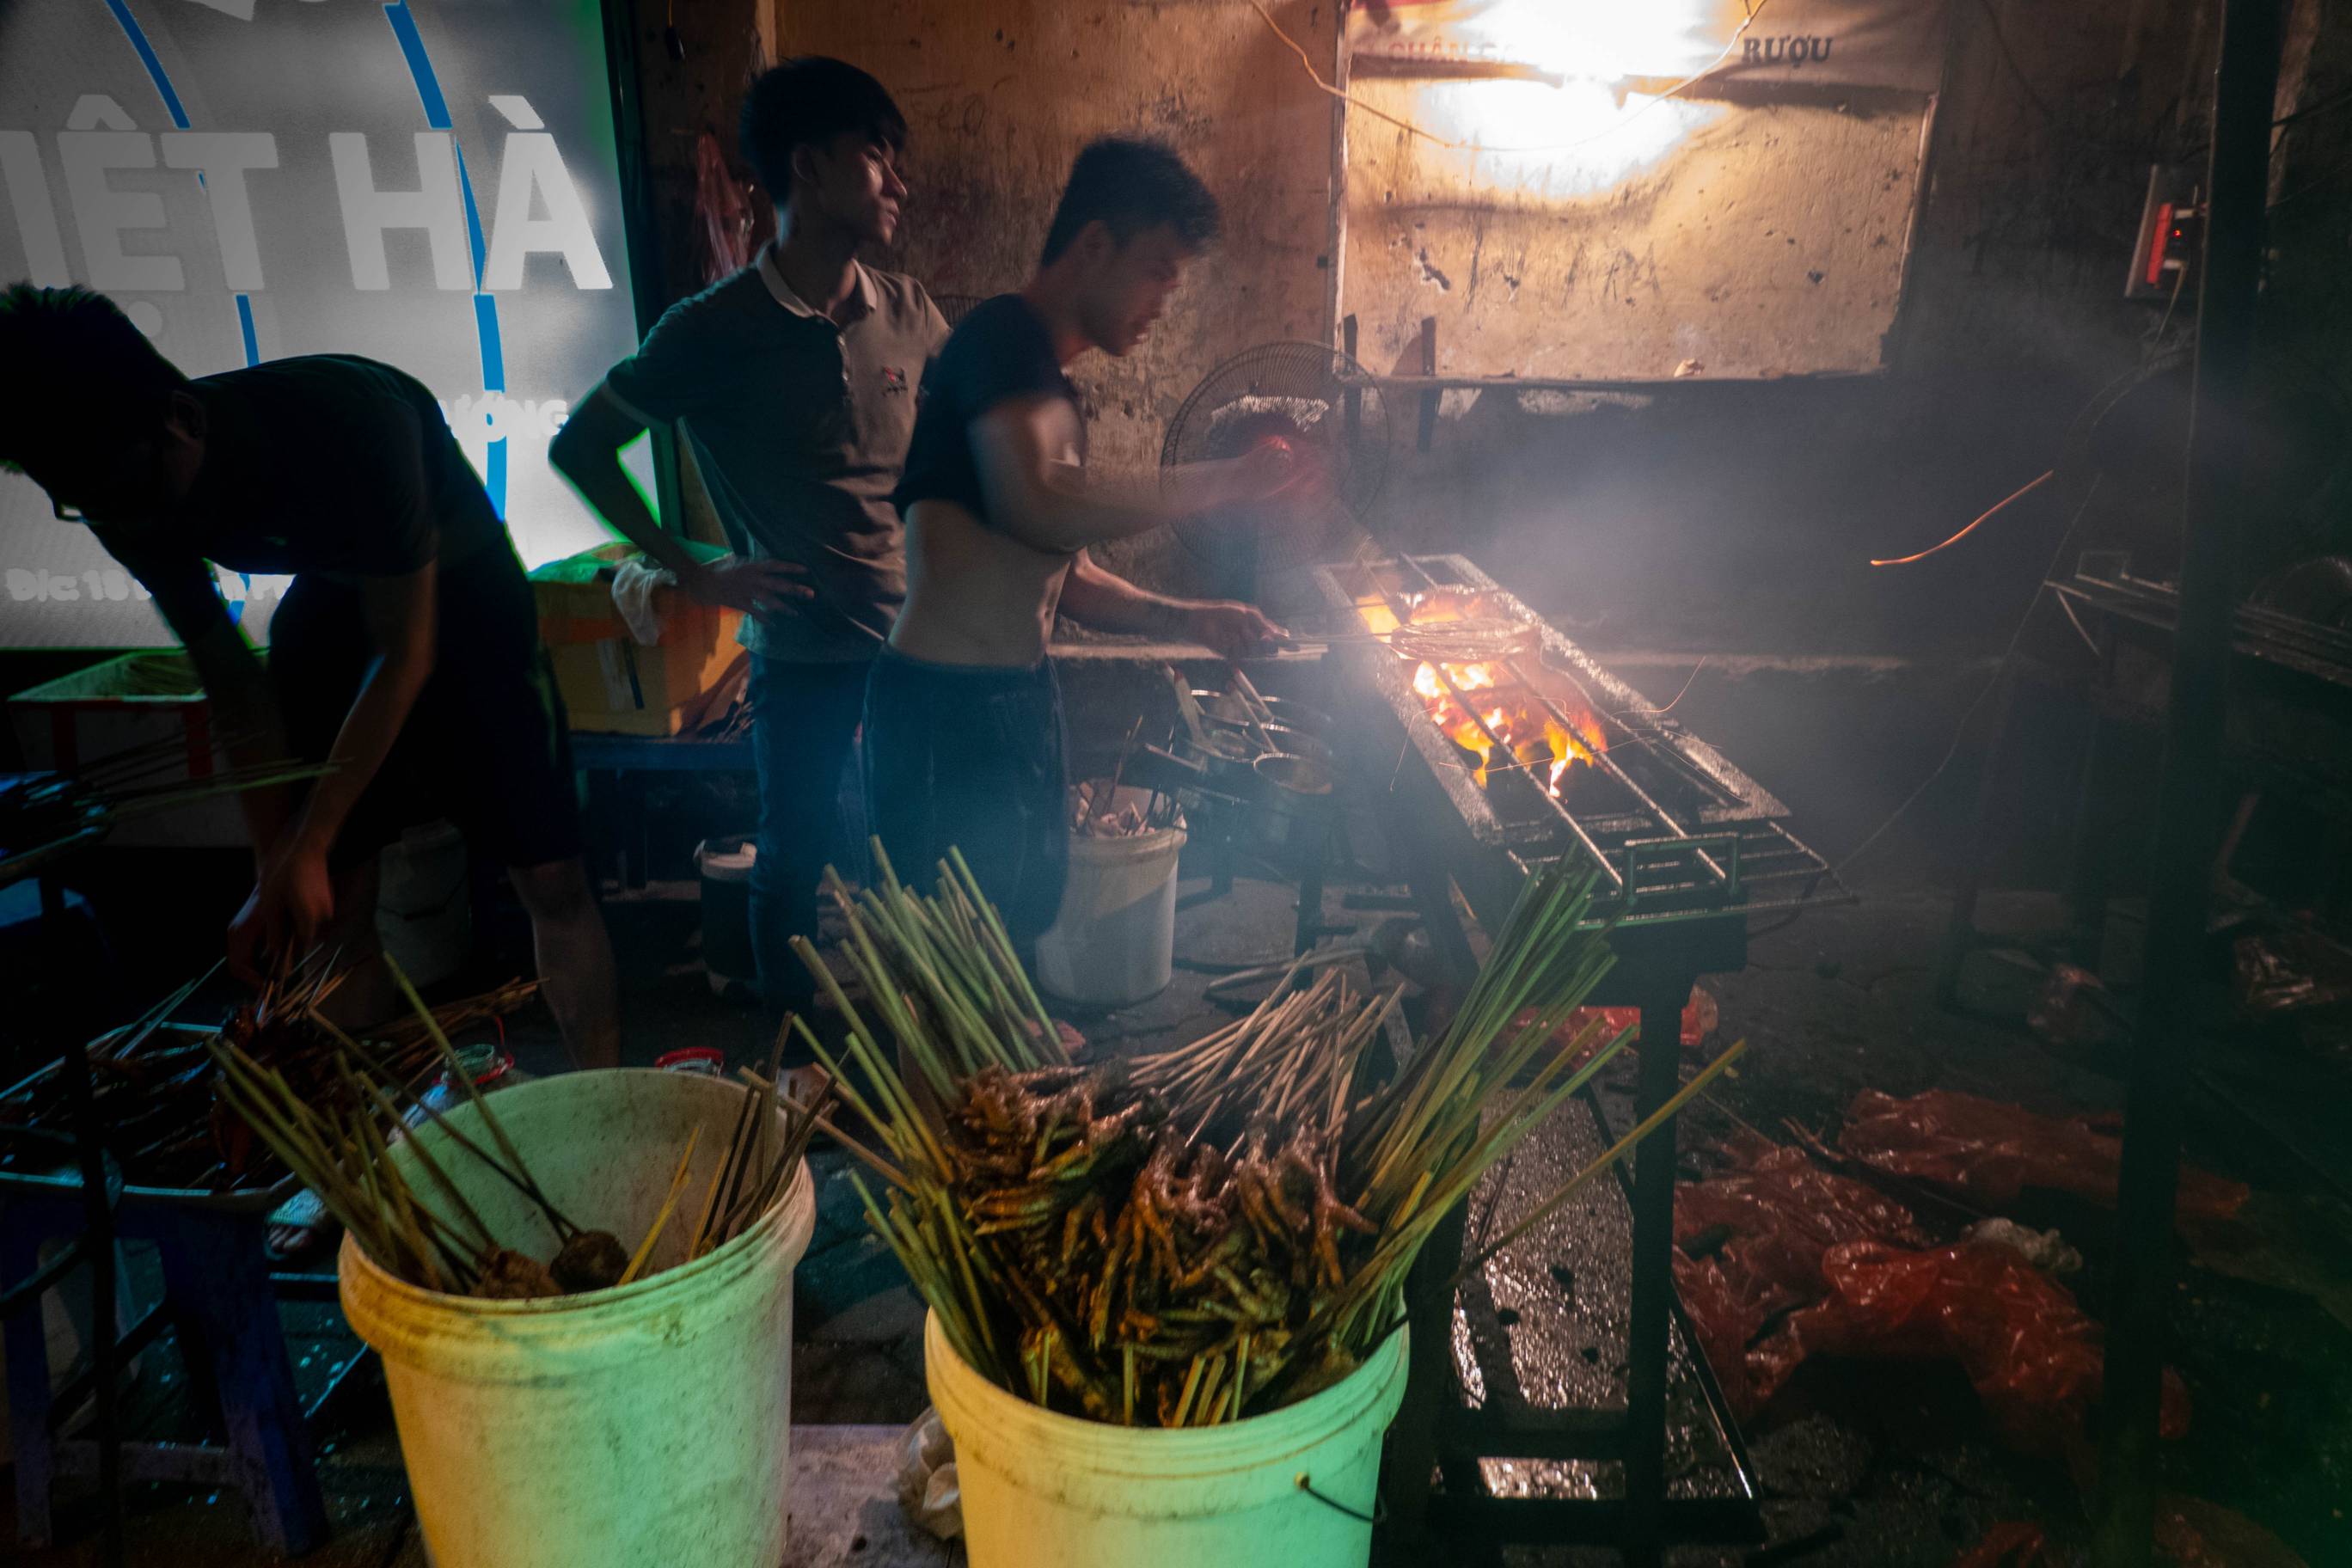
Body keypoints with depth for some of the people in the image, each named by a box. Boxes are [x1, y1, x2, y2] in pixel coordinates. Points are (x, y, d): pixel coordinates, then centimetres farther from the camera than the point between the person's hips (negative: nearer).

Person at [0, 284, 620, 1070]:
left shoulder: (349, 422, -36)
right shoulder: (130, 509, -17)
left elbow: (406, 654, -28)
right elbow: (237, 690, -8)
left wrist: (307, 848, -25)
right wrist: (275, 870, -12)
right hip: (328, 595, 5)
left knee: (548, 874, -11)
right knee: (333, 894, 1)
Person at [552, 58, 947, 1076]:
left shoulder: (908, 314, 3)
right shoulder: (713, 333, -9)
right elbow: (581, 447, 0)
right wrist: (696, 576, -5)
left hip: (921, 646, 4)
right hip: (803, 659, -3)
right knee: (798, 860, 10)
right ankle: (795, 1051, 32)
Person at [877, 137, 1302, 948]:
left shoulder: (1054, 386, 19)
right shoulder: (1005, 335, -10)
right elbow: (1037, 509, -28)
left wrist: (1187, 619, 11)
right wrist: (1225, 480, -18)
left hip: (1019, 698, 10)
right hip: (946, 705, -9)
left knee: (1030, 926, 16)